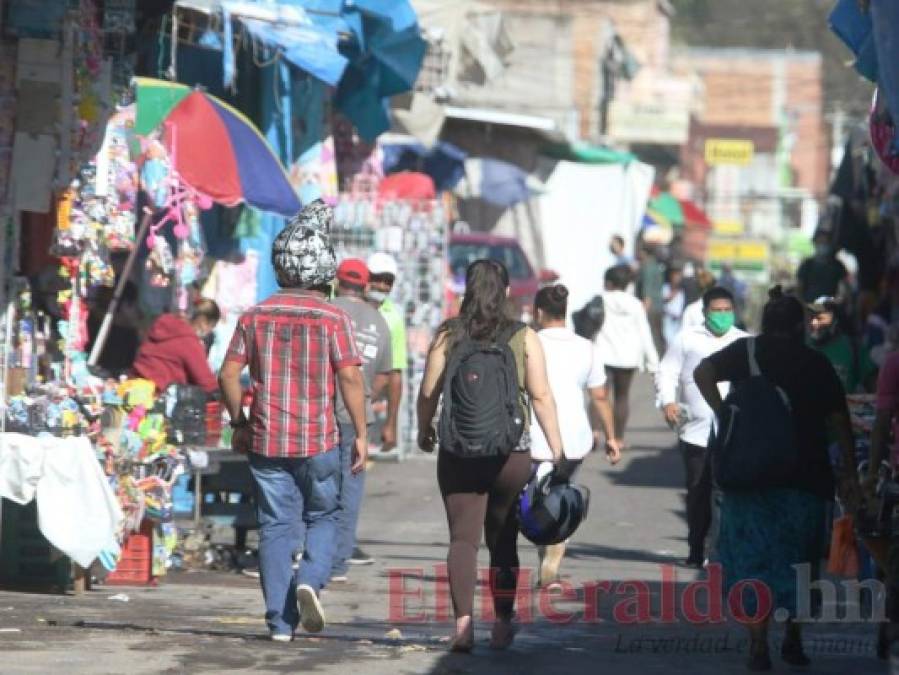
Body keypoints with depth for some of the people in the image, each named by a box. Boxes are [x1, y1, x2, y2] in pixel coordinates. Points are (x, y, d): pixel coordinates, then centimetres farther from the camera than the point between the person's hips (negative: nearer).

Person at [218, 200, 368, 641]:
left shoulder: (256, 316, 3)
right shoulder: (332, 318, -5)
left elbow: (229, 374, 2)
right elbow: (350, 378, -10)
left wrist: (238, 423, 14)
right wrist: (361, 434, -3)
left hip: (266, 440, 2)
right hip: (319, 440, -2)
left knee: (275, 526, 6)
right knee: (323, 517, 15)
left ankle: (280, 621, 3)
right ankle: (310, 580, -11)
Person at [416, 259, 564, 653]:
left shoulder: (448, 336, 0)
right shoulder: (524, 339, -1)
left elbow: (427, 393, 0)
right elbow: (541, 396, -4)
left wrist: (424, 430, 17)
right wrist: (557, 450, 0)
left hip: (458, 452, 0)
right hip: (511, 453, 0)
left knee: (462, 538, 0)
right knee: (503, 541, 13)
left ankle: (463, 623, -14)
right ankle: (503, 626, 18)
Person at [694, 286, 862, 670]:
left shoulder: (747, 352, 3)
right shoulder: (816, 364, 3)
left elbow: (703, 372, -11)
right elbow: (839, 421, 1)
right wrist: (849, 475, 5)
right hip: (807, 477, 1)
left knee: (753, 559, 2)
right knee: (800, 561, 15)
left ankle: (759, 645, -6)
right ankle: (793, 641, 18)